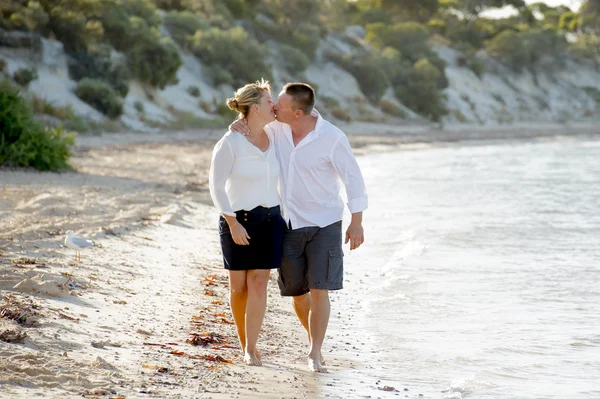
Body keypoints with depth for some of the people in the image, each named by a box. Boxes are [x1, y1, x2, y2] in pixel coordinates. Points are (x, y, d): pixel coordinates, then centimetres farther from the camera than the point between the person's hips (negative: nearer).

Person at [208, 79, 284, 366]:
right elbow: (216, 185, -12)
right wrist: (233, 223, -17)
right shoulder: (230, 143, -13)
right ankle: (243, 341, 24)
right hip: (237, 220, -3)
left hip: (269, 219, 3)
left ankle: (251, 349, -5)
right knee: (239, 286, 6)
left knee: (258, 283, -7)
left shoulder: (274, 140, 3)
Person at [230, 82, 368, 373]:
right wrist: (238, 125, -12)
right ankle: (315, 340, 31)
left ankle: (315, 355, -6)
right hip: (290, 225, 5)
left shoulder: (332, 138, -16)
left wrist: (357, 223, -9)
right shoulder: (277, 130, -3)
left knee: (319, 290, -11)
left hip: (324, 225, -5)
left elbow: (353, 178, -9)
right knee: (297, 291, 8)